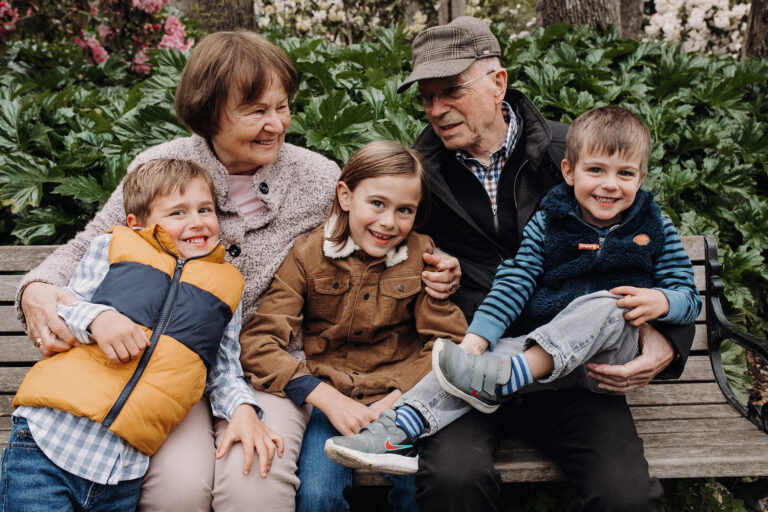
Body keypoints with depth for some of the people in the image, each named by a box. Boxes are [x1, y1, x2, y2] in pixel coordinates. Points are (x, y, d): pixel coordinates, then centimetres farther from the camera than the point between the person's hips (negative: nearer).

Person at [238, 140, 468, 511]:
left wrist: (396, 400, -18)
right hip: (328, 399, -1)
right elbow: (257, 341, -10)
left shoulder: (421, 255, 3)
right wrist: (328, 398, -22)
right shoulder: (307, 255, -1)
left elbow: (449, 342, -2)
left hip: (402, 399, 1)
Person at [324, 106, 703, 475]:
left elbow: (689, 296, 7)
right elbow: (515, 282, -3)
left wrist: (661, 300, -18)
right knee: (471, 357, -23)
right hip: (545, 346, 1)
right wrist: (476, 338, -17)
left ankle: (502, 379, -39)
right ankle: (399, 430, -34)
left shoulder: (655, 230, 5)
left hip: (617, 354, -1)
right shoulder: (547, 223, 4)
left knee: (606, 304, -33)